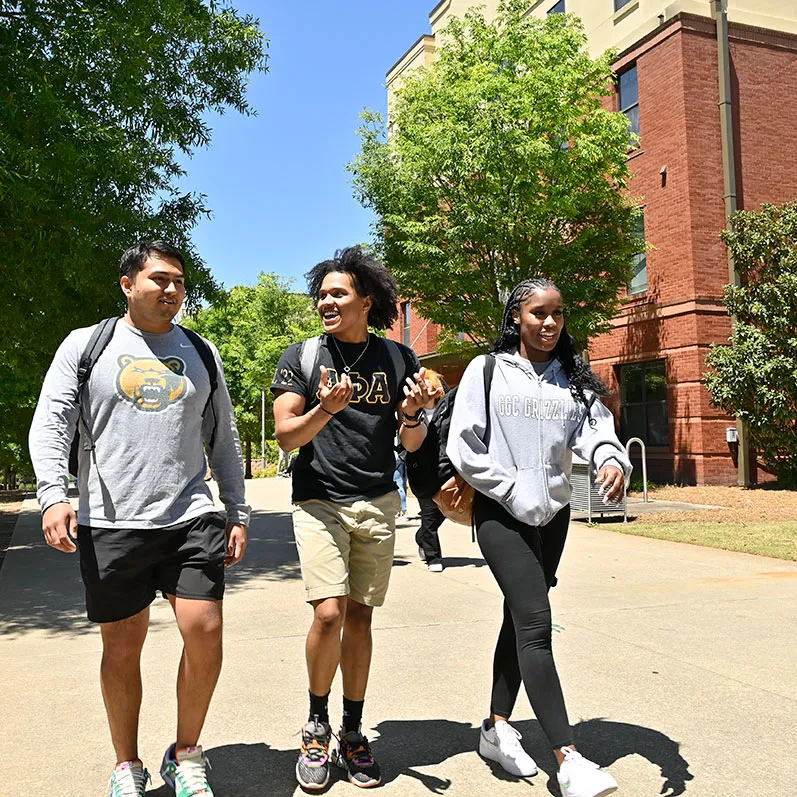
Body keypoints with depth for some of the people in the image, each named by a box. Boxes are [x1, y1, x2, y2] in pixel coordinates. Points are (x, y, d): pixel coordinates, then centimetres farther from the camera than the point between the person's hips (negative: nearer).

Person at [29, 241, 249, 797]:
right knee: (122, 645, 7)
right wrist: (53, 495, -16)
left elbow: (223, 438, 14)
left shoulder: (200, 353, 13)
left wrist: (238, 512, 9)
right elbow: (50, 424, -1)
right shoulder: (85, 345, 6)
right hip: (110, 523, -1)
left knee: (205, 630, -7)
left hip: (191, 517, 2)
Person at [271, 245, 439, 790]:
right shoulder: (302, 357, 1)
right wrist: (326, 409, -22)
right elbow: (286, 435, -4)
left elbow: (413, 444, 9)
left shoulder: (398, 359, 7)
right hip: (319, 501, -2)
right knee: (329, 613, -13)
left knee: (360, 618, 7)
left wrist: (411, 415, -14)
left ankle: (353, 734, 22)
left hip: (378, 504, 2)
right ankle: (317, 725, 12)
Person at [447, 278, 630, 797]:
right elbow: (463, 447, -6)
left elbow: (596, 429, -7)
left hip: (552, 514, 5)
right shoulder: (487, 370, -2)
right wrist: (513, 491, -11)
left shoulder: (573, 378, 9)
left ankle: (497, 727, 29)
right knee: (536, 622, -14)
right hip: (501, 513, -5)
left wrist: (612, 460, -29)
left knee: (520, 619, 14)